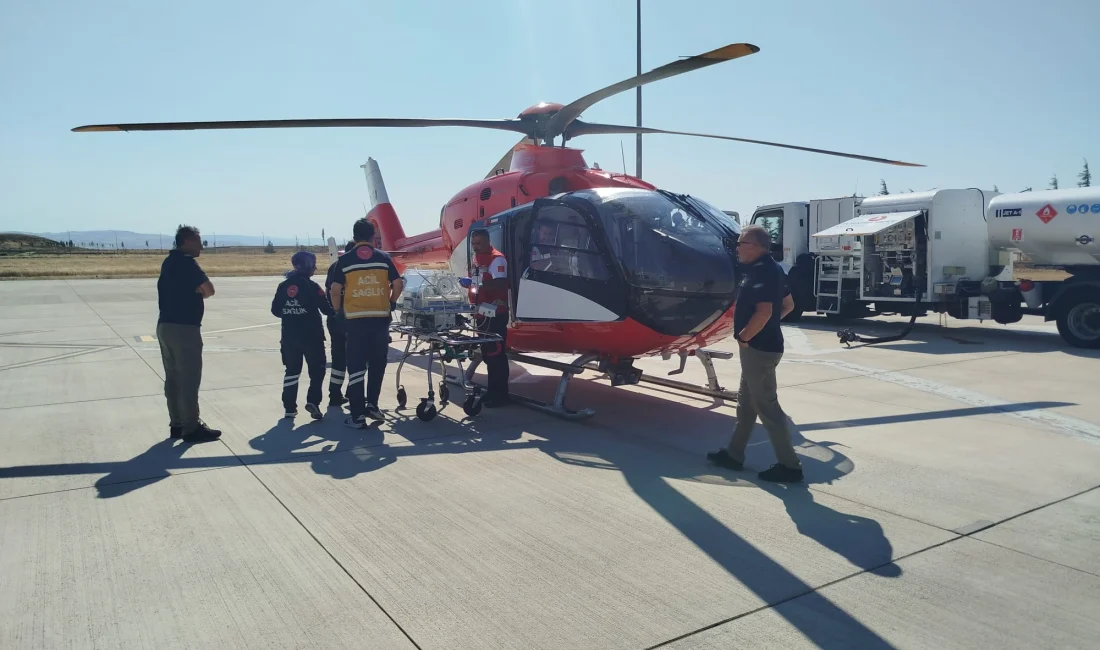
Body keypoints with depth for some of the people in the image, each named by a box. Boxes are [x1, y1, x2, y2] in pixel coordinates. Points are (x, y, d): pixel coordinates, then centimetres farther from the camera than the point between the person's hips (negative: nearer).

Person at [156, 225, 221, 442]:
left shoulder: (169, 261, 15)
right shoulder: (187, 262, -13)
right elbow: (209, 290, -14)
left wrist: (191, 292, -1)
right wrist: (197, 293, 5)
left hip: (165, 326, 9)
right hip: (184, 327, -9)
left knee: (173, 377, 12)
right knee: (189, 378, -4)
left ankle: (177, 424, 18)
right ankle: (191, 428, 0)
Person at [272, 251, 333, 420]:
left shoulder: (283, 286, 4)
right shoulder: (312, 286, -11)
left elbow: (275, 310, 7)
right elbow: (326, 309, -9)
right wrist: (335, 312, 11)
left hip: (289, 336, 5)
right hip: (311, 336, -5)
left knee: (292, 370, 13)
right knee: (317, 369, 7)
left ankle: (290, 407, 14)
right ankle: (312, 401, -7)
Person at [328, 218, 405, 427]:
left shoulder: (344, 260, 0)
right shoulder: (383, 258, 4)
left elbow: (335, 291, -4)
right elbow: (398, 285, 2)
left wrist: (338, 310, 13)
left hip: (355, 319, -1)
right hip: (381, 318, 2)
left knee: (356, 366, 2)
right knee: (377, 364, 17)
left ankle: (358, 415, 1)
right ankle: (372, 404, 22)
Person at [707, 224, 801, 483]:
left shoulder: (761, 271, -20)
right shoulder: (770, 268, 13)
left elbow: (763, 312, -29)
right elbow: (788, 304, 22)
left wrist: (743, 337, -18)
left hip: (759, 348, -11)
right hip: (760, 346, 11)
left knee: (766, 406, -3)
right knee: (746, 403, 17)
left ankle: (789, 466, 5)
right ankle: (734, 455, 28)